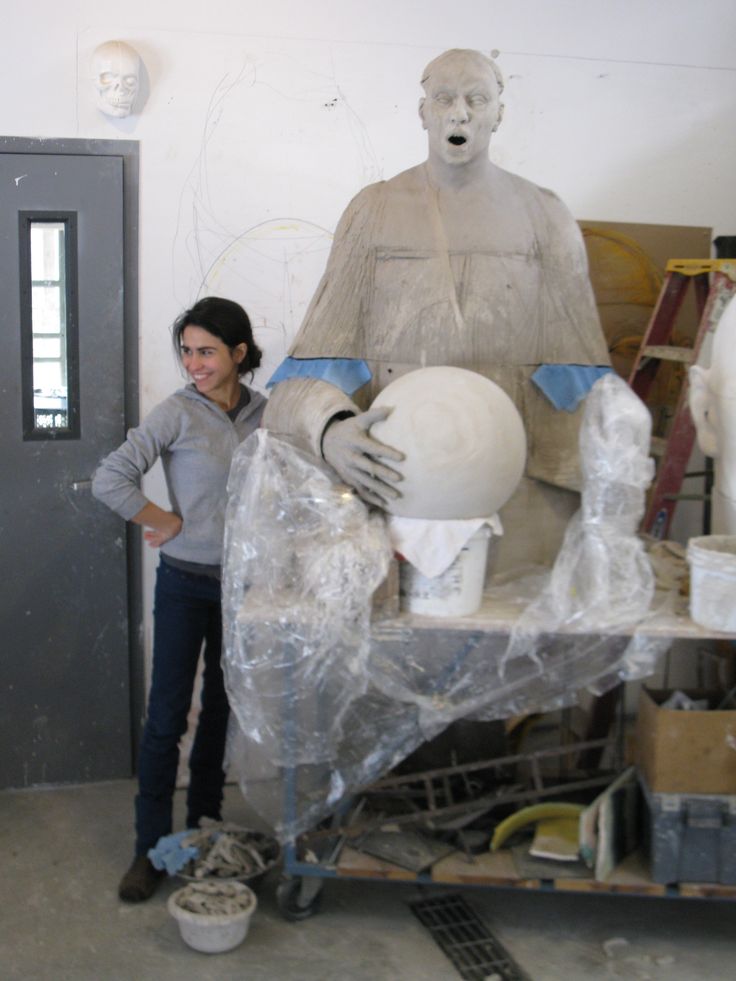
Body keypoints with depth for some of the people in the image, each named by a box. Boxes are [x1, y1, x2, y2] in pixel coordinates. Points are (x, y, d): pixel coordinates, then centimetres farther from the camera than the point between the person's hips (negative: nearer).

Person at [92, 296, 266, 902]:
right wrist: (167, 523, -12)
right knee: (167, 714, -1)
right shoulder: (177, 414, -13)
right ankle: (151, 847, 11)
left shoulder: (265, 413, 0)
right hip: (186, 582, -4)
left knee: (223, 706, 15)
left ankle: (205, 821, 32)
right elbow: (109, 480, -19)